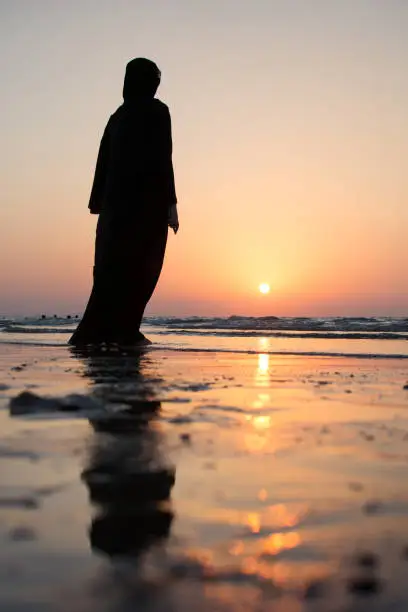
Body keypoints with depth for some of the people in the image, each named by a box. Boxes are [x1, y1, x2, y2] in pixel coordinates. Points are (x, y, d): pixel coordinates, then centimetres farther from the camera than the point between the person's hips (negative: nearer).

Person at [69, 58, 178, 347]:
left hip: (115, 202, 6)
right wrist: (171, 204, -11)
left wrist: (99, 204, 16)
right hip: (147, 202, -6)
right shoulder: (157, 112, -2)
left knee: (112, 268, 7)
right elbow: (162, 159, -11)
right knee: (141, 269, -3)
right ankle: (124, 331, -7)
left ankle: (93, 332, 3)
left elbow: (104, 162, 14)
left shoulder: (118, 116, 16)